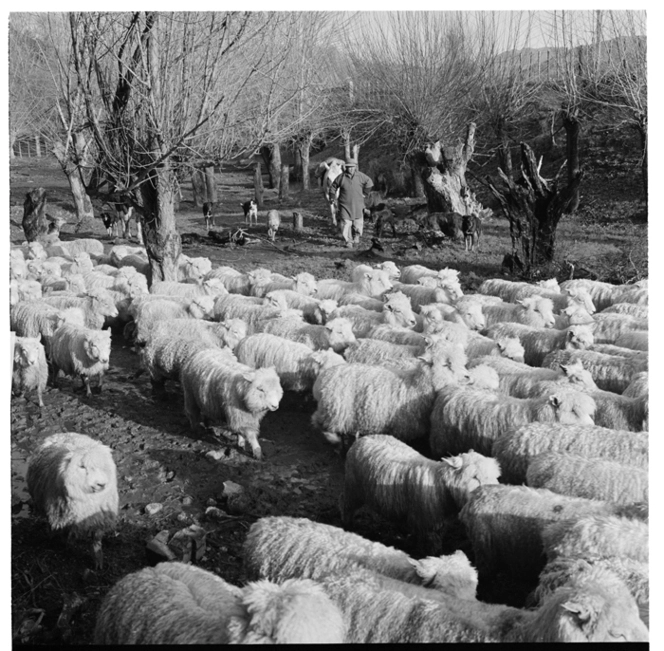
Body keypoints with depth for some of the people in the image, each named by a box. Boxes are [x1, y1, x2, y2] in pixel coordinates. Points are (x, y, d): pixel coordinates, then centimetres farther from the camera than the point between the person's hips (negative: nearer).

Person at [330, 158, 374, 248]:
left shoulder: (360, 176, -5)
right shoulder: (341, 176, -5)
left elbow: (369, 183, 9)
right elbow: (334, 186, 10)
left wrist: (364, 194, 9)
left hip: (357, 204, 1)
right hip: (345, 204, -1)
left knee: (357, 222, 9)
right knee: (346, 223, -8)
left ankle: (356, 236, 37)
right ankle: (348, 242, -5)